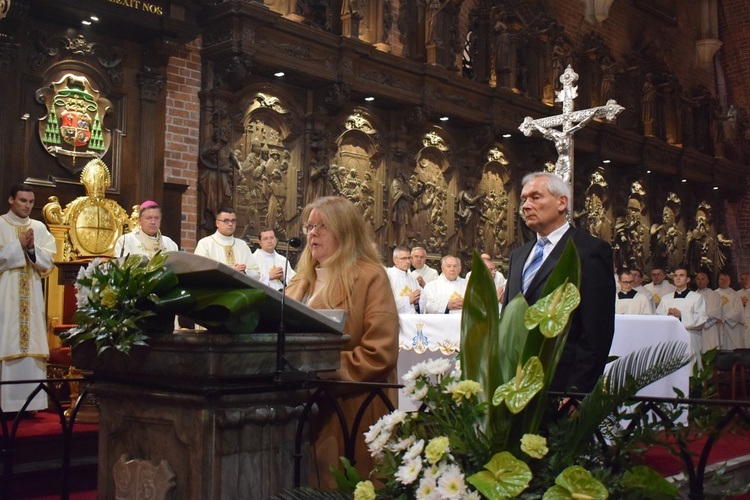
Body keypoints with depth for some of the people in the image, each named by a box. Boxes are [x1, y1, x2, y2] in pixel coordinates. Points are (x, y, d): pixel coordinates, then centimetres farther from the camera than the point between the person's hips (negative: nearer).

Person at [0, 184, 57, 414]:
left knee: (31, 345, 0)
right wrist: (19, 245, -12)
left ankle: (29, 401, 4)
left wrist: (32, 248, -10)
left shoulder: (39, 228, 13)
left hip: (32, 295, 3)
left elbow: (48, 261, 5)